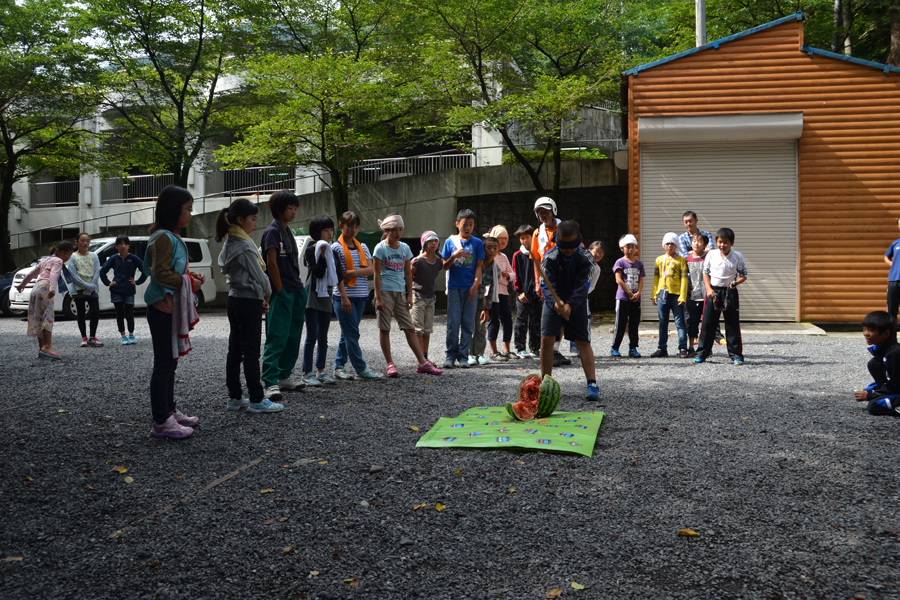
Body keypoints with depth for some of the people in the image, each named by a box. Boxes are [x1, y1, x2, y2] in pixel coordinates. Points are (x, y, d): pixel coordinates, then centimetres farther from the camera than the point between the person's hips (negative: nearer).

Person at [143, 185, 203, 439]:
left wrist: (191, 276, 7)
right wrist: (188, 282, -14)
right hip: (163, 307, -10)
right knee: (164, 363, -6)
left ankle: (169, 411, 27)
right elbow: (161, 274, -22)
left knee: (170, 361, 16)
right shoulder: (164, 237, -16)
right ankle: (161, 422, -2)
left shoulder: (173, 237, 16)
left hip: (172, 307, 10)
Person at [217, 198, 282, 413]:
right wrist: (266, 296, 2)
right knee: (251, 352, -4)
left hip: (234, 299, 9)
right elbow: (259, 276, -16)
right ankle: (257, 400, 1)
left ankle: (234, 398, 16)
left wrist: (260, 298, 10)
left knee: (235, 350, 10)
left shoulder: (228, 243, 11)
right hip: (249, 301, -9)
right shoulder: (245, 245, -17)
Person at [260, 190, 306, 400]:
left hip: (296, 292, 9)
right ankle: (270, 382, -14)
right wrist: (280, 291, -15)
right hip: (281, 294, -9)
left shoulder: (287, 231, 17)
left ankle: (284, 376, 20)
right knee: (277, 337, -12)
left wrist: (298, 289, 15)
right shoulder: (272, 231, -9)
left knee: (293, 337, 12)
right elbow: (272, 263, -15)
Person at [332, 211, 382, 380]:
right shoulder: (336, 247, -2)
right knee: (352, 334, -5)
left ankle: (339, 367, 18)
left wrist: (352, 272, -13)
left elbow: (371, 269, 2)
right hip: (343, 296, -5)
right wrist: (343, 296, -14)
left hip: (360, 296, 5)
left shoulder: (362, 247, 13)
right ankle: (361, 369, -2)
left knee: (347, 334, 10)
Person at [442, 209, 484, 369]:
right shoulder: (450, 241, 5)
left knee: (468, 324, 2)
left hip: (470, 288, 0)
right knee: (453, 323, -2)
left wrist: (476, 284, -9)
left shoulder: (477, 243, 5)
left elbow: (478, 266, 3)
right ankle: (450, 355, 7)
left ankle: (463, 356, 8)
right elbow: (445, 266, 6)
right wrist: (454, 256, -13)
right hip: (454, 287, 0)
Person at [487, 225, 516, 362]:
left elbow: (512, 274, 19)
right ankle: (494, 352, 1)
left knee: (507, 320, 6)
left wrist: (507, 274, -2)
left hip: (503, 291, 8)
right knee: (494, 321, -6)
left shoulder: (504, 257, 19)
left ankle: (506, 350, 16)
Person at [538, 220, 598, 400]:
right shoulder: (550, 257, -16)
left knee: (583, 341, -8)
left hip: (577, 303, -1)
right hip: (554, 302, 1)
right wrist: (555, 303, -42)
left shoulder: (586, 258, -17)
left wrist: (570, 305, -39)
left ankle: (592, 384, -10)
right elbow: (547, 285, -23)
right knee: (546, 339, -10)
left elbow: (583, 286, -24)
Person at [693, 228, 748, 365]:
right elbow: (705, 272, 7)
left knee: (733, 324, 2)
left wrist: (736, 282, -16)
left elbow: (743, 275, 4)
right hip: (713, 291, 1)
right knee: (707, 323, 2)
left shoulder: (737, 256, -2)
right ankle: (702, 353, 11)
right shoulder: (711, 255, 1)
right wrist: (708, 288, -6)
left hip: (730, 292, -1)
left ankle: (736, 354, 9)